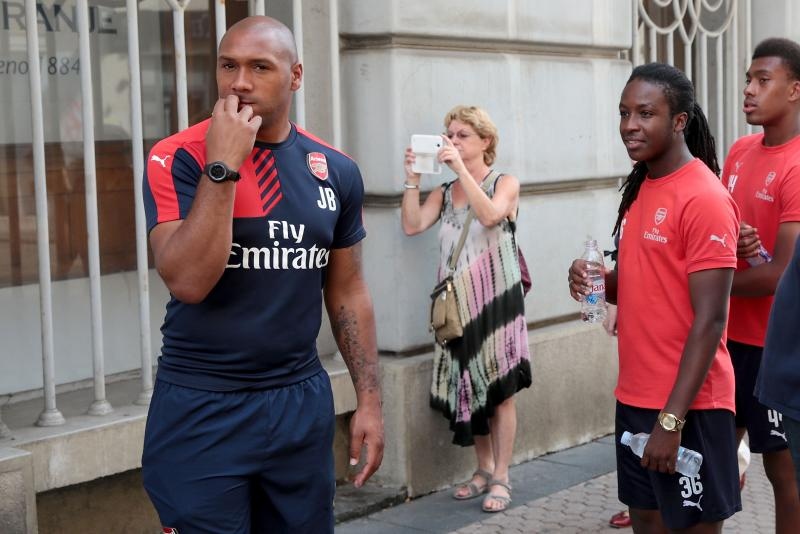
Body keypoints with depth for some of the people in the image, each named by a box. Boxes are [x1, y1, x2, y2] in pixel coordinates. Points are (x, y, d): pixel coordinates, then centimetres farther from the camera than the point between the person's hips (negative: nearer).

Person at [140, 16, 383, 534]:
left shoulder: (336, 170, 2)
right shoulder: (178, 158, -10)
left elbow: (347, 291, 10)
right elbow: (188, 281, -22)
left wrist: (369, 400, 7)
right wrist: (222, 166, -23)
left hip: (303, 400, 4)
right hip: (201, 407, -3)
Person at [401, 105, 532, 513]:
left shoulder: (506, 183, 0)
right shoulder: (444, 192, 11)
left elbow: (490, 215, -21)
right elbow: (412, 225, -4)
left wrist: (460, 167, -22)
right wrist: (412, 177, -10)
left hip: (495, 297, -4)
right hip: (457, 302, 4)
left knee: (499, 389, -2)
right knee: (469, 387, 8)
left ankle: (501, 477, 5)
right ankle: (484, 469, 21)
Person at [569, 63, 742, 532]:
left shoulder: (705, 199, -16)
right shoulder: (640, 189, 10)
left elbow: (710, 319, -19)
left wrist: (672, 418, -22)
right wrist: (598, 281, -2)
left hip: (687, 405, -8)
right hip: (635, 397, 8)